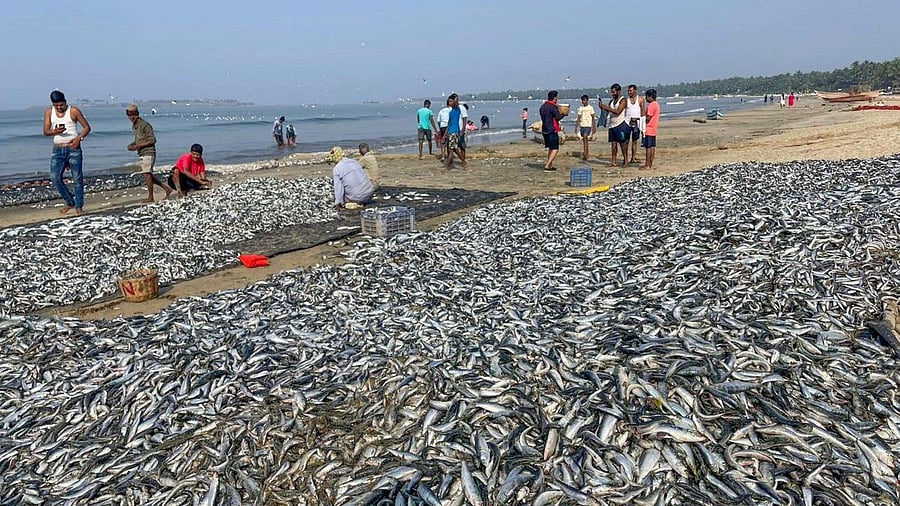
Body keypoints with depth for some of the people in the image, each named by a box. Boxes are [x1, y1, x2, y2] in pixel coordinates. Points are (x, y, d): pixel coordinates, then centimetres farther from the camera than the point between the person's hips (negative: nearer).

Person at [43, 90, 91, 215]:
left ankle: (79, 206, 3)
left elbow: (87, 127, 2)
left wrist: (79, 138, -15)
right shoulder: (49, 112, 7)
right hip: (58, 150, 3)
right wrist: (54, 132, -17)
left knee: (77, 178, -4)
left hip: (73, 148, -3)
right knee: (55, 177, -7)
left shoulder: (74, 111, -2)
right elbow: (45, 131, 6)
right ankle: (70, 202, 10)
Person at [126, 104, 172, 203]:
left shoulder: (145, 125, -13)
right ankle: (167, 189, 16)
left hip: (148, 153, -9)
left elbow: (152, 140, -16)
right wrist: (132, 145, 6)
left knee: (147, 174, -7)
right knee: (149, 175, 9)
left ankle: (150, 197, 0)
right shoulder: (134, 126, 15)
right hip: (142, 154, 9)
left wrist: (139, 146, -19)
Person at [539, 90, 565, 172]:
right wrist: (563, 114, 3)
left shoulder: (543, 106, 10)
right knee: (555, 149, -7)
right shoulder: (553, 107, -15)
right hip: (552, 130, -9)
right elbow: (558, 117, -18)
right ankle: (547, 166, -15)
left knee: (550, 148, 20)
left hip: (545, 130, 9)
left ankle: (550, 165, 24)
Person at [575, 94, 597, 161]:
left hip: (588, 126, -5)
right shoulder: (580, 108, 12)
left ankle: (585, 153, -23)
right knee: (583, 140, 7)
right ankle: (586, 154, 16)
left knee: (585, 137, -21)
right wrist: (576, 127, 8)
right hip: (582, 126, 5)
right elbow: (578, 118, 14)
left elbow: (593, 118, -1)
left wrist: (594, 127, -7)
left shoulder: (590, 107, -1)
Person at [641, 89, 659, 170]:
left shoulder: (651, 105, -16)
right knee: (652, 147, 9)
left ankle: (647, 165, -5)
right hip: (654, 129, 10)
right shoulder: (656, 104, 15)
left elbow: (648, 118, -18)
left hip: (648, 129, -10)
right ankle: (650, 165, 13)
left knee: (648, 147, -7)